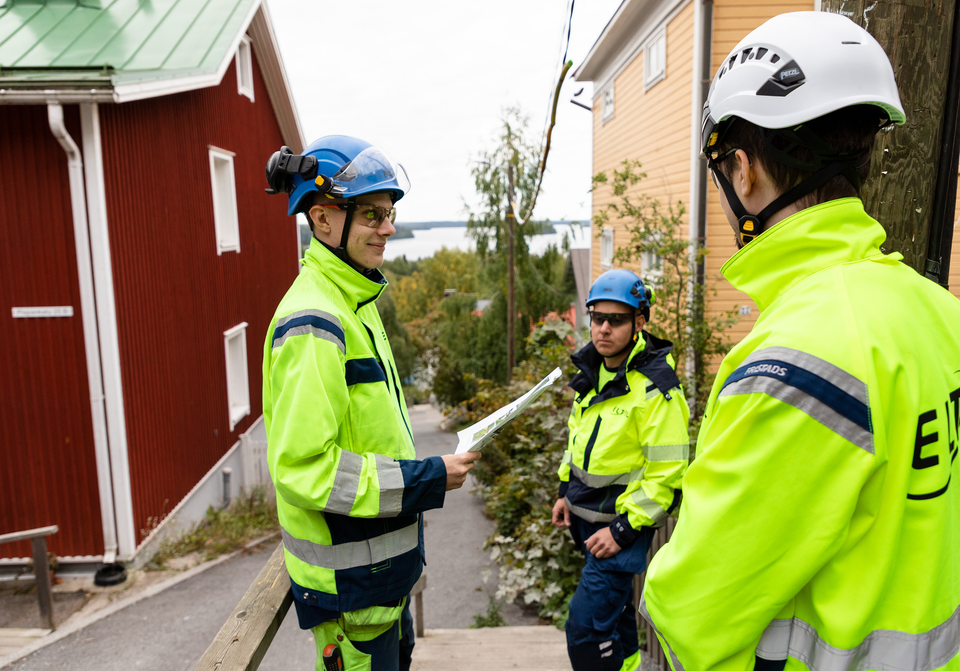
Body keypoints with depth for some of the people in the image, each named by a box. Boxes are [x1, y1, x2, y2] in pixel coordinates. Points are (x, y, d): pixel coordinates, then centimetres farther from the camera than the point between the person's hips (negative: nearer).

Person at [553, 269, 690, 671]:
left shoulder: (656, 388, -21)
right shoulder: (592, 372, 4)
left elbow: (667, 472, -20)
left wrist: (624, 529, -19)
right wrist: (566, 491, 13)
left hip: (626, 521, -8)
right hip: (587, 517, 8)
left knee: (586, 628, -9)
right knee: (614, 606, 24)